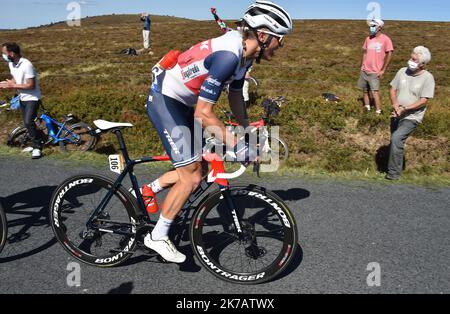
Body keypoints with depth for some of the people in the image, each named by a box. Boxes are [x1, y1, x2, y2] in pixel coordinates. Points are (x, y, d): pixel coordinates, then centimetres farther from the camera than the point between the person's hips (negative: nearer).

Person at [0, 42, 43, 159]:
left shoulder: (27, 65, -23)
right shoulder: (11, 64, 3)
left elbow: (31, 85, -24)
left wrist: (12, 85, -19)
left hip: (32, 98, -9)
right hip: (22, 98, 9)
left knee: (28, 122, -19)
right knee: (27, 123, 12)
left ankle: (37, 147, -7)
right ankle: (36, 144, 26)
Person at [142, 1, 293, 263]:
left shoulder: (244, 53, 0)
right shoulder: (228, 55, -30)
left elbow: (235, 94, 15)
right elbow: (204, 114, -31)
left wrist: (248, 130, 15)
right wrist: (238, 146, -26)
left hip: (183, 103, 9)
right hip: (164, 101, -9)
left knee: (196, 168, 12)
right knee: (192, 178, -9)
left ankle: (147, 192, 28)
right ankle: (157, 237, 8)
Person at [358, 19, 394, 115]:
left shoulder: (385, 39, -8)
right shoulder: (368, 39, 8)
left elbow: (389, 55, -9)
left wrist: (383, 70, -11)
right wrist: (362, 66, 8)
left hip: (375, 72, -6)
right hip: (364, 71, 6)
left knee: (375, 92, -13)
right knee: (365, 91, 11)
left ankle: (378, 113, -9)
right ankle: (367, 110, 23)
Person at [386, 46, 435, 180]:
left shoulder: (428, 78, -12)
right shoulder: (403, 71, 1)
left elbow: (424, 101, -16)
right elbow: (393, 90, 4)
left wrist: (404, 108, -23)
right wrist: (395, 105, -14)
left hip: (412, 117, -6)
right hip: (396, 115, 6)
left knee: (396, 139, -22)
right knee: (396, 142, 16)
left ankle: (394, 173, -12)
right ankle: (396, 167, 37)